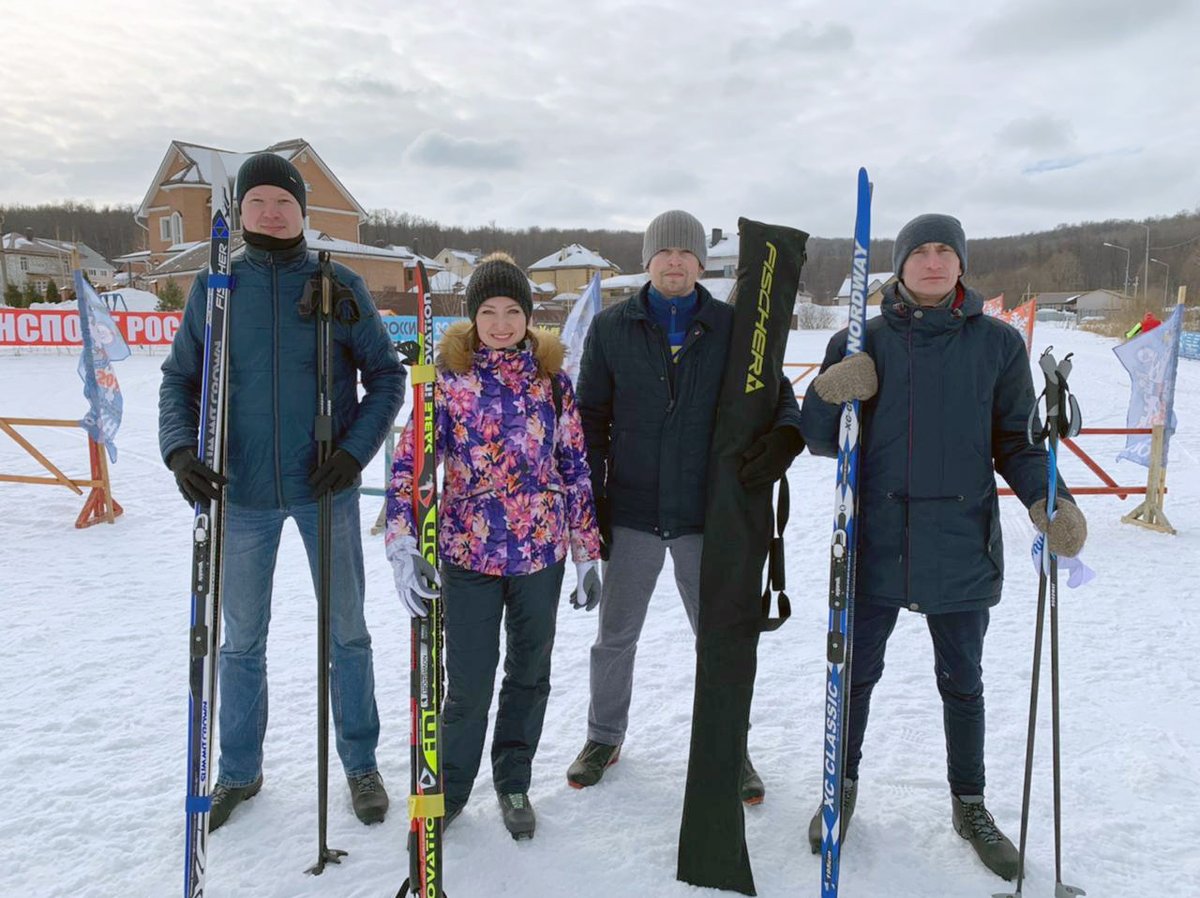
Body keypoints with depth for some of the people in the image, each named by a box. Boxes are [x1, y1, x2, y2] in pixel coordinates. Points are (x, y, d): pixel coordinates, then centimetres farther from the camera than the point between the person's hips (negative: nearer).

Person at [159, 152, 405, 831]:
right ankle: (240, 773, 34)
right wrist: (181, 449, -11)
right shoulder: (214, 288, 2)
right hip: (241, 495, 2)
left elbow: (387, 376, 0)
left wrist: (356, 450, -13)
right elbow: (180, 379, 6)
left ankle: (361, 765, 30)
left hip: (325, 490, -1)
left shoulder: (341, 287, -3)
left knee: (347, 633, 11)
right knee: (241, 642, 14)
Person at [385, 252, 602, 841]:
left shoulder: (552, 378, 2)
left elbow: (575, 468, 6)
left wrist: (588, 553, 6)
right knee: (469, 684, 3)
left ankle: (513, 783, 38)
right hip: (469, 554, -2)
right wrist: (403, 547, -23)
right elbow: (410, 462, -10)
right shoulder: (449, 378, -5)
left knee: (530, 675, 15)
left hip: (542, 553, 3)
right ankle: (450, 789, 30)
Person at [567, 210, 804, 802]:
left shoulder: (733, 328, 0)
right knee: (616, 636, 15)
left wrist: (784, 436, -20)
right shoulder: (612, 328, 2)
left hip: (706, 513, 0)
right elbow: (591, 417, 4)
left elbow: (778, 395, 3)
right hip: (631, 514, 1)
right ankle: (604, 736, 37)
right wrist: (592, 496, -1)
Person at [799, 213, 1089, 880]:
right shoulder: (861, 343, -1)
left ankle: (970, 805, 38)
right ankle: (842, 788, 35)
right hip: (875, 541, 0)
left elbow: (1015, 439, 4)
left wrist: (1048, 500, -12)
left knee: (963, 682, 16)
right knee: (857, 673, 13)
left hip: (961, 543, 0)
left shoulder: (998, 343, 0)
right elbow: (820, 438, 1)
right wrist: (830, 394, -19)